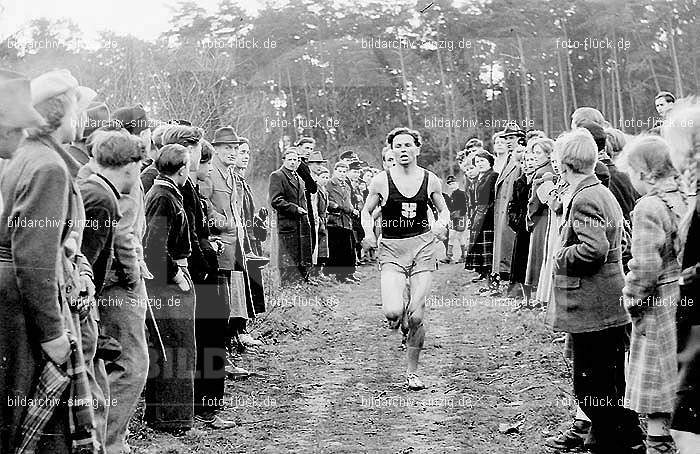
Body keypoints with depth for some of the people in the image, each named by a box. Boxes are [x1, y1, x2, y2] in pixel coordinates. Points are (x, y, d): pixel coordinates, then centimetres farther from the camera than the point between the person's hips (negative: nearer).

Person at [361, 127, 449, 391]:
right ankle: (398, 319, 21)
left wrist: (441, 224, -5)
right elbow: (366, 211, 10)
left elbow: (443, 210, 16)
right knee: (393, 312, -20)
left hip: (423, 245, 1)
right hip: (391, 250, -1)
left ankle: (412, 372, 16)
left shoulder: (430, 180, 3)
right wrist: (368, 233, -8)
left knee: (416, 315, -3)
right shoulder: (381, 181, -1)